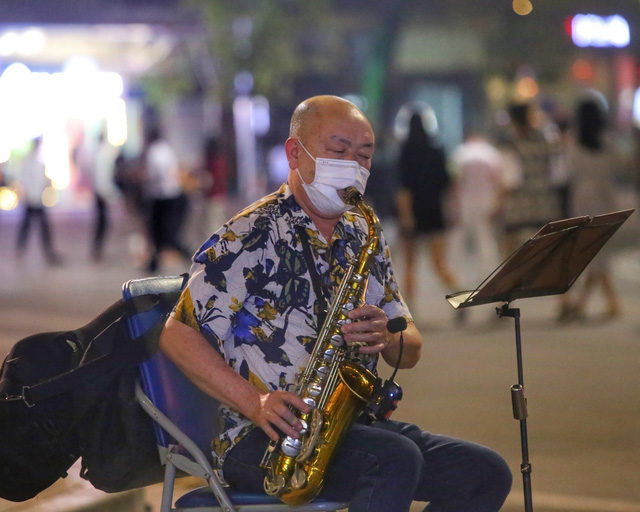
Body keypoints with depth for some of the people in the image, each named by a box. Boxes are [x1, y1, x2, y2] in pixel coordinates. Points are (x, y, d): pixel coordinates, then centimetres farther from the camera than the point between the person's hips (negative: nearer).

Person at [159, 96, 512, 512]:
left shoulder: (363, 238, 17)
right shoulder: (250, 235, -5)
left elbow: (411, 350, 17)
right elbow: (178, 335, -10)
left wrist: (386, 338, -8)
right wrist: (256, 402, -20)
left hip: (353, 425, 7)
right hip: (262, 440, -7)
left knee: (486, 473, -9)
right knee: (397, 459, -32)